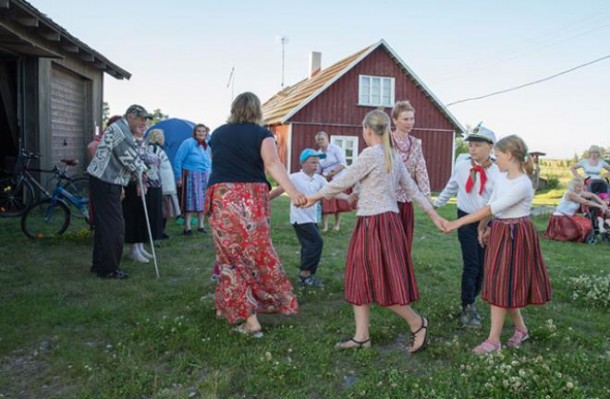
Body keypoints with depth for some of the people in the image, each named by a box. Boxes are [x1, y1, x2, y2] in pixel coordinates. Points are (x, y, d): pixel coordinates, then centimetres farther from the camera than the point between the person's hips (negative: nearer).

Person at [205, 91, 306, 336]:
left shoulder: (217, 134, 13)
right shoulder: (261, 134, 0)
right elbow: (273, 164, -15)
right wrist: (292, 192, -23)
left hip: (221, 198, 3)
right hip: (252, 199, -2)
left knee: (232, 255, 6)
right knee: (258, 253, 13)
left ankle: (250, 319, 5)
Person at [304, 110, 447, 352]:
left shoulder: (370, 154, -13)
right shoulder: (393, 156, 13)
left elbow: (344, 181, -9)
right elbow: (413, 189, 15)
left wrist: (315, 196, 2)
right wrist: (434, 215, 19)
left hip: (375, 223, -9)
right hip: (387, 220, 9)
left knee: (382, 282, 1)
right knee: (360, 278, 11)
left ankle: (417, 323, 19)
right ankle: (361, 336, 17)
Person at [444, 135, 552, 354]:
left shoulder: (522, 184, -23)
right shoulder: (502, 177, 3)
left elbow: (492, 209, -27)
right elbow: (491, 205, 9)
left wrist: (458, 222, -28)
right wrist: (483, 228, 0)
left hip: (515, 236, -8)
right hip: (499, 233, 8)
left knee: (502, 286, -1)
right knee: (506, 285, 15)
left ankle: (494, 340, 10)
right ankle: (520, 329, 34)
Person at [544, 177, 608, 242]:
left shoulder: (579, 192, 1)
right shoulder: (570, 194, -22)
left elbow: (593, 195, 3)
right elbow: (586, 202, -22)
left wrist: (604, 204, -8)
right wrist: (600, 206, -15)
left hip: (570, 217, 8)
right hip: (560, 219, -8)